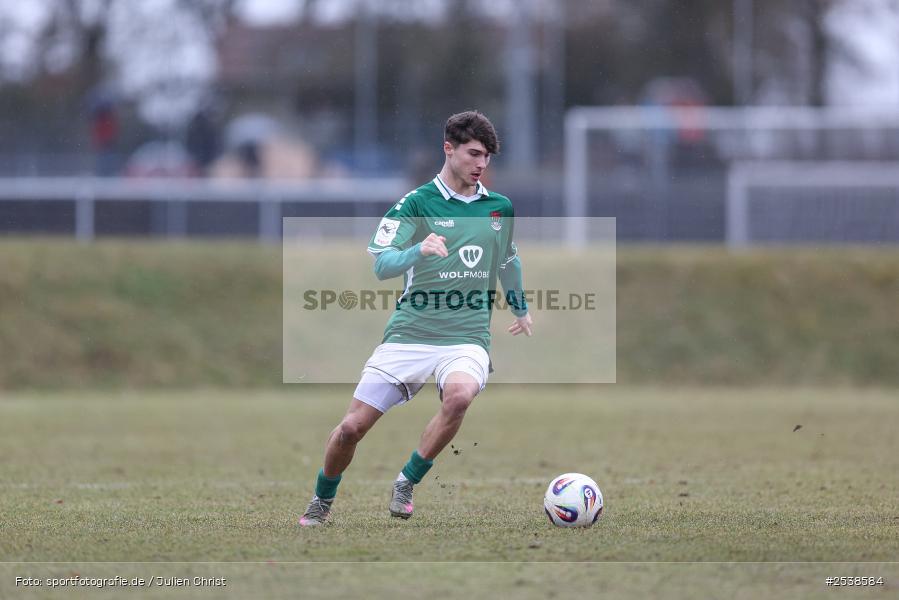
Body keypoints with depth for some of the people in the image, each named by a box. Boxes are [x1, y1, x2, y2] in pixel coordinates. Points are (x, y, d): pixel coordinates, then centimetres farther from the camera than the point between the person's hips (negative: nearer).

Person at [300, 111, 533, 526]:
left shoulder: (500, 208, 11)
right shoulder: (416, 203, -3)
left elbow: (508, 260, 31)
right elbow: (380, 264, -14)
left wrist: (521, 309, 43)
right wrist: (419, 250, -33)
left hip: (467, 338, 2)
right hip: (409, 335, -2)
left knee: (459, 394, -33)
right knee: (352, 426, -4)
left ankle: (406, 484, -14)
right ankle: (322, 501, 26)